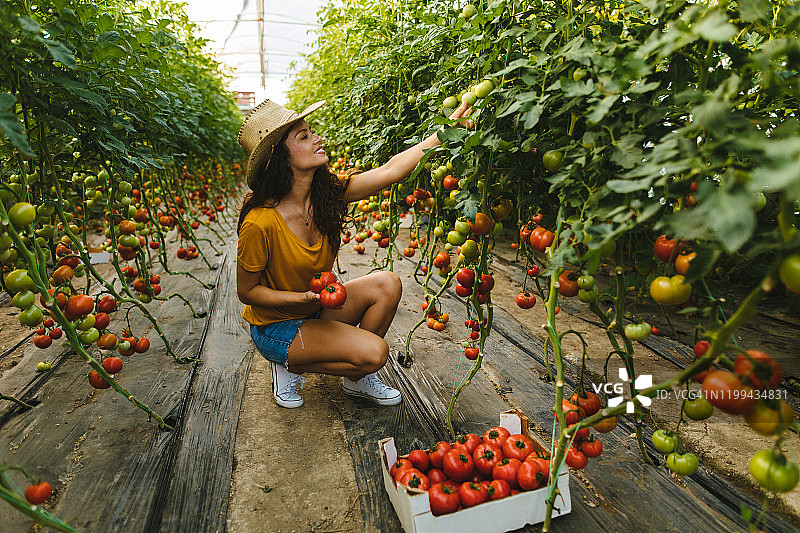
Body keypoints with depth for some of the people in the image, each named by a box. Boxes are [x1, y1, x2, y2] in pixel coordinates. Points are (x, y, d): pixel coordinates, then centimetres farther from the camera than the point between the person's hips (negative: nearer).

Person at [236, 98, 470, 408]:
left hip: (316, 310, 7)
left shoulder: (327, 194, -11)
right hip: (275, 327, -6)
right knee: (374, 351, -21)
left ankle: (357, 379, 5)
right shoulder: (260, 223, -28)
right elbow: (247, 292, -16)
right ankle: (290, 365, 3)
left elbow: (390, 171, -16)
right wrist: (305, 297, -30)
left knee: (386, 284, -13)